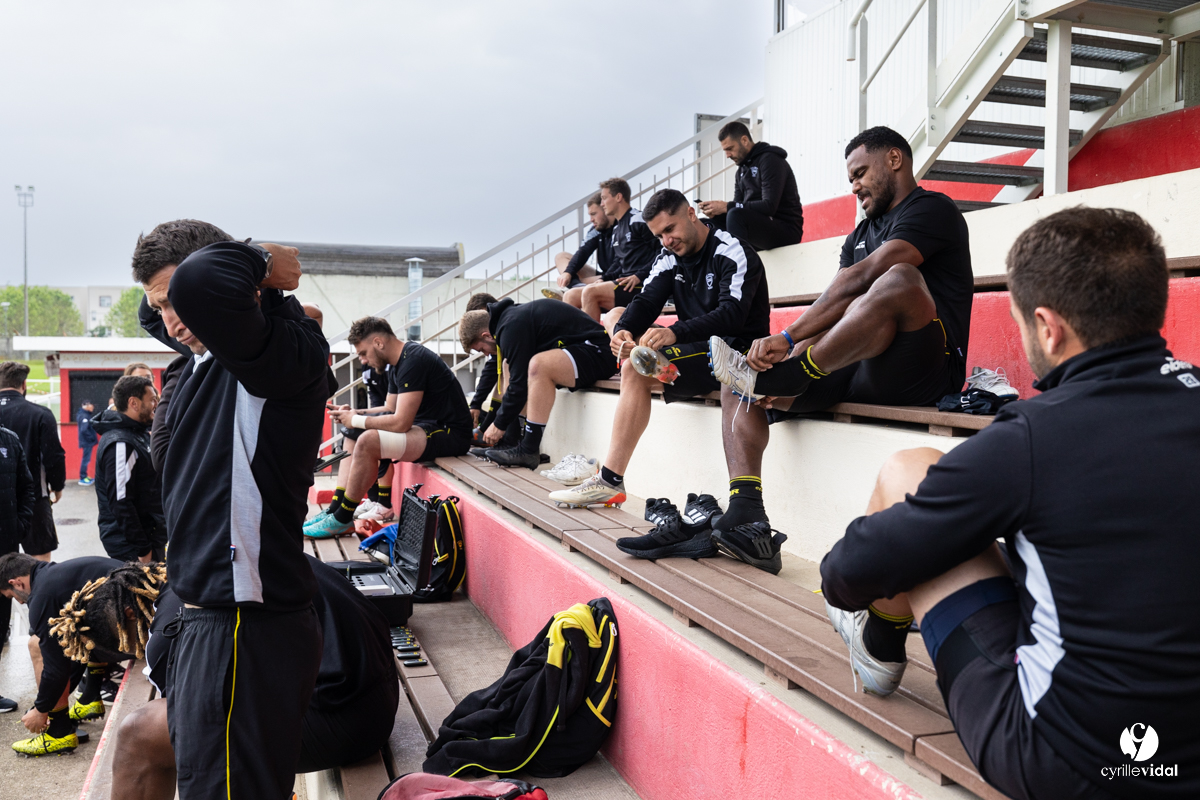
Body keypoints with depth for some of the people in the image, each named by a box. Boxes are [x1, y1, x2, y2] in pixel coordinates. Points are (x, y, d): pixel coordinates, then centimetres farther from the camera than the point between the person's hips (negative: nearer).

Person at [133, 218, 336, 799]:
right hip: (206, 619, 10)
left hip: (246, 633, -10)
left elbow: (199, 285, -35)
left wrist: (260, 262, -14)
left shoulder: (290, 353, -17)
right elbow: (167, 302, 33)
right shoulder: (210, 361, 12)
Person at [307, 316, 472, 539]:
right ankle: (334, 510, 6)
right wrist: (353, 413, 4)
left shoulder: (413, 361, -19)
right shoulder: (397, 363, 13)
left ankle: (342, 520, -9)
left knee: (368, 441, -24)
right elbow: (391, 412, 19)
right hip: (427, 427, 11)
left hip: (449, 433, -11)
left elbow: (400, 422, -24)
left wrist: (357, 420, -10)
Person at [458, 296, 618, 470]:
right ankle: (513, 441, 5)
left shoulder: (512, 327, -17)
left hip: (597, 353, -11)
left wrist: (500, 424, -7)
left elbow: (520, 383, -19)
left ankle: (529, 451, -26)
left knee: (538, 365, -35)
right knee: (509, 365, 14)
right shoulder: (511, 315, 14)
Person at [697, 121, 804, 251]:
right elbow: (737, 205, 13)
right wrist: (714, 210, -9)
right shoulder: (742, 168, 16)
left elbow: (769, 206, -21)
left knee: (736, 216, -31)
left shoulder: (770, 160, -9)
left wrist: (726, 207, -22)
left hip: (787, 231, -9)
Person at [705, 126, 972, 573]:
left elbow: (859, 281, -16)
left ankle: (773, 381, -31)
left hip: (924, 371, -8)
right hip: (854, 369, 8)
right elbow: (836, 310, 12)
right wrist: (784, 351, -7)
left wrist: (790, 337, -20)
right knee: (737, 382, -3)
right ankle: (745, 517, -19)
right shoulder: (861, 235, 26)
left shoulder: (933, 210, 0)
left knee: (900, 280, -37)